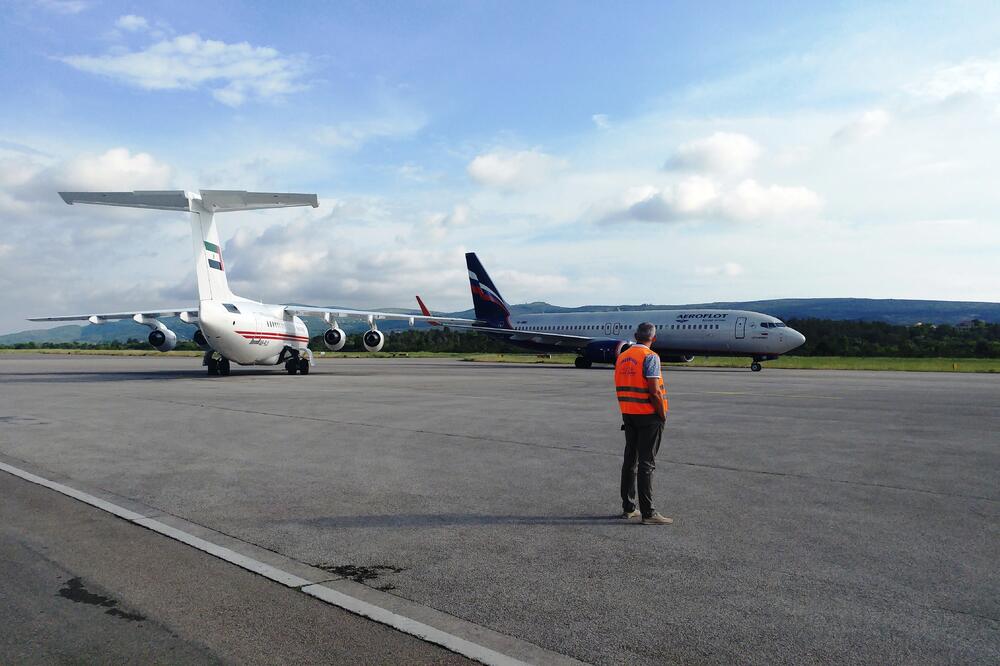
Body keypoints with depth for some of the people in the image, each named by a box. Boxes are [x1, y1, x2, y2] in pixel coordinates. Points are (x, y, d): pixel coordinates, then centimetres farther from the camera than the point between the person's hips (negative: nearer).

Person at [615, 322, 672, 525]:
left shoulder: (621, 357, 9)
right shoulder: (650, 357, -13)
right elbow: (654, 391, -19)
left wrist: (626, 411, 17)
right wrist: (663, 415, -9)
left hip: (628, 415, 7)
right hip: (648, 415, -7)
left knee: (630, 460, 12)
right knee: (646, 463, -5)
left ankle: (628, 508, 19)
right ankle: (648, 512, -2)